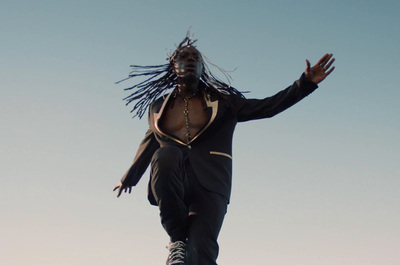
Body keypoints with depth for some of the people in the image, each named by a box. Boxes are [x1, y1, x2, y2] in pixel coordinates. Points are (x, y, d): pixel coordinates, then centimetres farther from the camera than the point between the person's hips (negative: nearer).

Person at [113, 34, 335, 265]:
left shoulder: (221, 101, 16)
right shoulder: (158, 106, 20)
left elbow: (266, 107, 14)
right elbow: (150, 141, 36)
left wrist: (305, 83, 5)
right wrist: (130, 176, 48)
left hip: (208, 187, -1)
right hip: (171, 189, 1)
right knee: (164, 155, -35)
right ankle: (178, 238, -21)